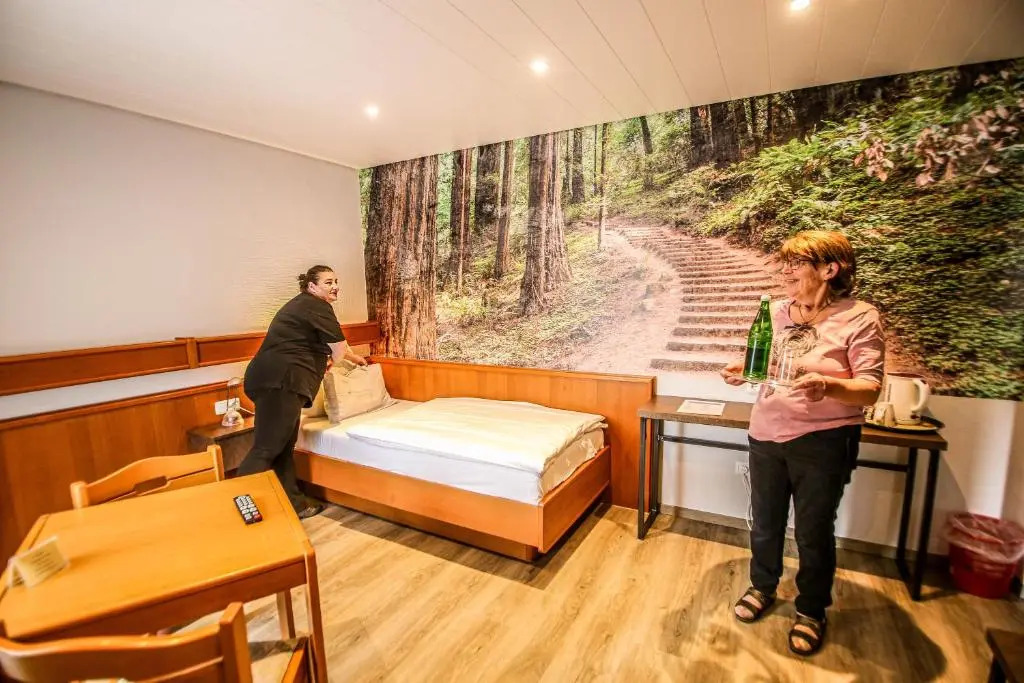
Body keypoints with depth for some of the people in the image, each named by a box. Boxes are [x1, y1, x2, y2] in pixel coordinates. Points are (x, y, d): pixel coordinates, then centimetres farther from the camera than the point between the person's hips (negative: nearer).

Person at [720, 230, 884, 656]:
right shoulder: (775, 312, 3)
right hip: (766, 434, 5)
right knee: (765, 521, 18)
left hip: (823, 442, -4)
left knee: (814, 531, 12)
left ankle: (811, 610, 37)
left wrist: (828, 386, -35)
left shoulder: (860, 318, -11)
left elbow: (870, 390, -15)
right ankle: (762, 587, 43)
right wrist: (742, 371, -9)